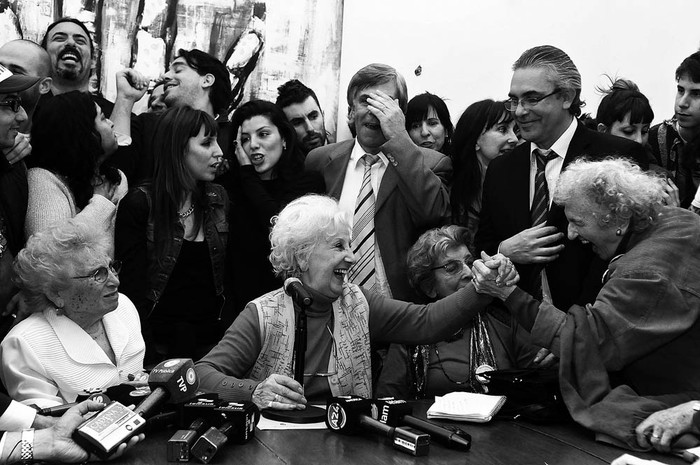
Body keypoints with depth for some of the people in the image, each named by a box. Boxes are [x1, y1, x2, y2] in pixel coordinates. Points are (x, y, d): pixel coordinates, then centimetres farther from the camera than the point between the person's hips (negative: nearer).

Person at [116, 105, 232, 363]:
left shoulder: (218, 199, 8)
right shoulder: (139, 204, -6)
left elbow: (228, 277, 9)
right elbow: (133, 287, -10)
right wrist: (148, 358, -17)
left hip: (214, 342, 4)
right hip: (162, 346, -4)